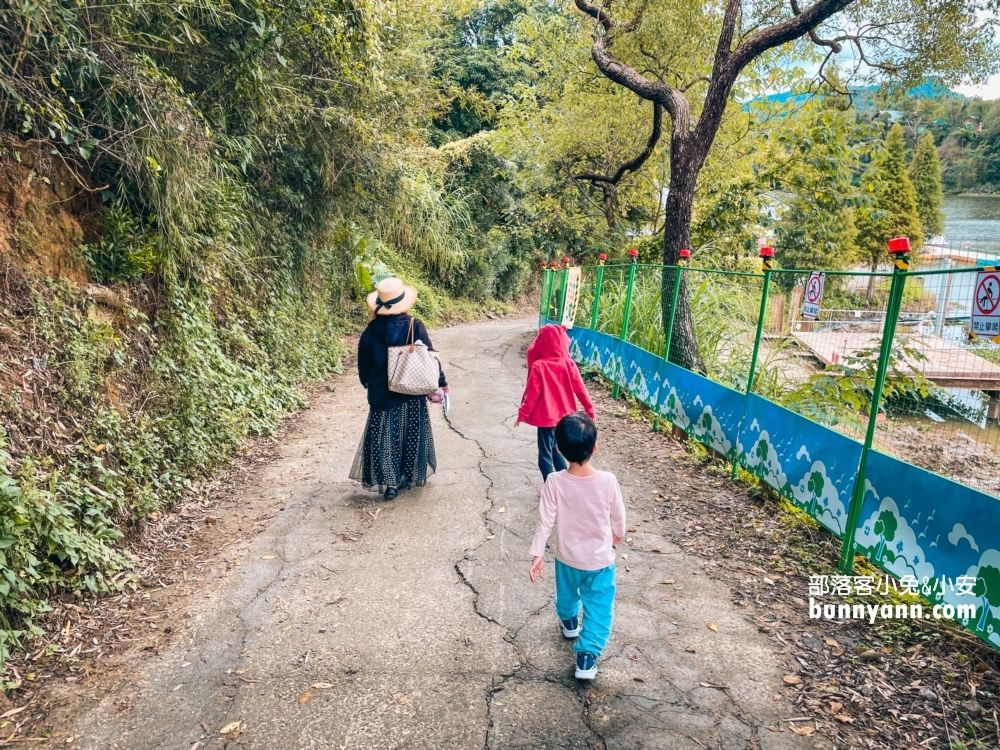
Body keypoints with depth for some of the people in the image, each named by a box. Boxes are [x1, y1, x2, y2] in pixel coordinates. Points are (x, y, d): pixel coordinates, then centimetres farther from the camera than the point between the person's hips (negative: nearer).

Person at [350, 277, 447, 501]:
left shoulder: (371, 332, -8)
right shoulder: (416, 327, -12)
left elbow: (363, 366, 1)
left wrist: (369, 384, 20)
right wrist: (441, 382, 5)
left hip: (382, 395, 0)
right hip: (412, 395, 0)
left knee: (385, 438, 9)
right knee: (411, 436, 15)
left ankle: (390, 482, 6)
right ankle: (411, 476, 25)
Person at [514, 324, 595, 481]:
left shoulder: (538, 366, -17)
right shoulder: (568, 364, -6)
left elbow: (532, 394, -13)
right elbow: (580, 388, -1)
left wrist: (522, 415, -3)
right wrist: (590, 409, 11)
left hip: (545, 417, -5)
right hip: (563, 416, 5)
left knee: (545, 454, 8)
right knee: (555, 449, 23)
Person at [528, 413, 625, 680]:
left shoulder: (555, 482, -24)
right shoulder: (608, 481, -23)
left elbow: (545, 521, -16)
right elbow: (618, 517, -7)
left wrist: (537, 554, -4)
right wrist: (617, 536, 14)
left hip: (567, 557, 2)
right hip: (600, 559, -2)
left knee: (567, 593, 30)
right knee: (598, 606, 17)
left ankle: (569, 622, 55)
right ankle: (587, 656, 13)